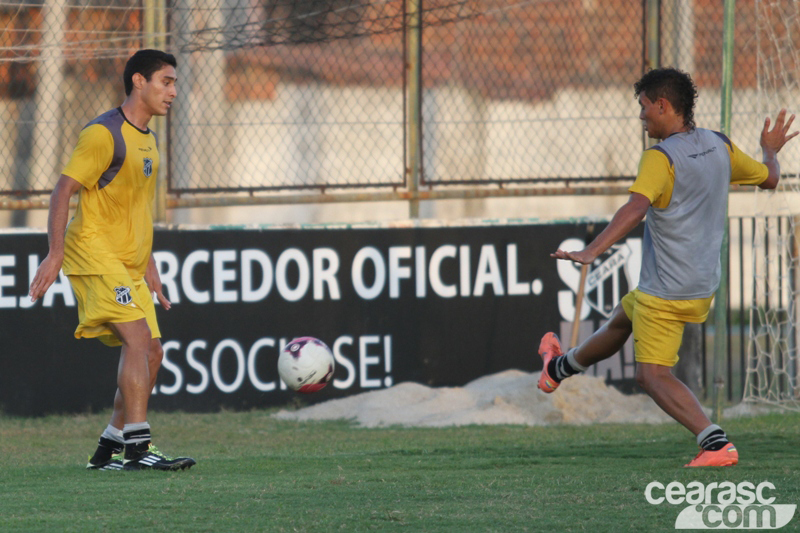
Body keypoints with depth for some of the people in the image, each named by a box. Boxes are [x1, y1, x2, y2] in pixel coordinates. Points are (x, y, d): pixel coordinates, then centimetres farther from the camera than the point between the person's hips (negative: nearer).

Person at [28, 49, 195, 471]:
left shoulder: (147, 141, 18)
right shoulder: (103, 134, -11)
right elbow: (63, 191, -15)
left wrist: (149, 268, 25)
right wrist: (54, 255, -23)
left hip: (127, 265, 9)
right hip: (94, 252, -9)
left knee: (150, 352, 3)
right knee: (139, 339, -21)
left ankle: (108, 450, 11)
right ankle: (138, 447, -26)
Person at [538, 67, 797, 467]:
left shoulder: (661, 159, -20)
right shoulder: (720, 146, 2)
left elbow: (636, 208, -36)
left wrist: (591, 252, -44)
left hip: (665, 293, -9)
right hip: (703, 286, 9)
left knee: (653, 376, -6)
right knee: (622, 319, 31)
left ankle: (716, 443, -21)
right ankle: (562, 367, 55)